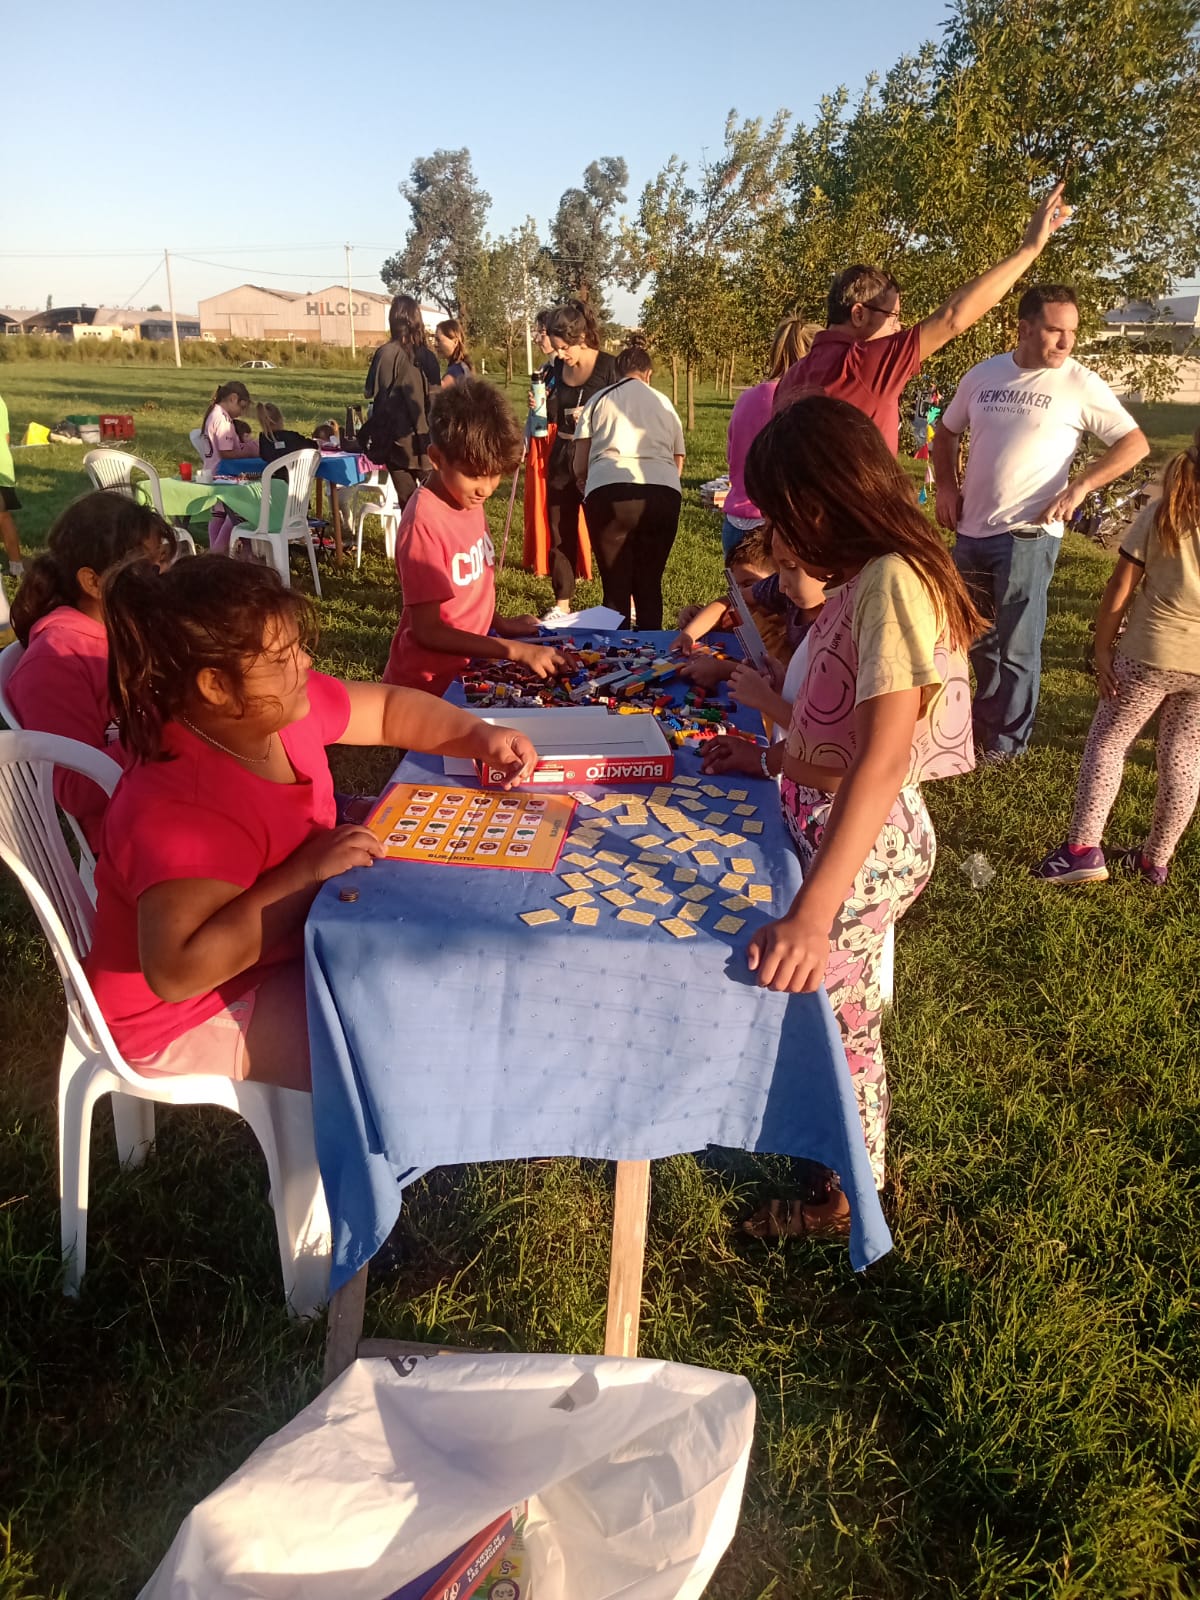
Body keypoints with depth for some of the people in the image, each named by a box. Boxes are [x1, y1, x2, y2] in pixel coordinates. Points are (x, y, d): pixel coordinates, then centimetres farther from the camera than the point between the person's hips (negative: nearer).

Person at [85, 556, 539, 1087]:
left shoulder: (275, 705, -10)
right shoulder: (180, 807, -35)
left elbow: (388, 707, 5)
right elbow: (175, 970, -41)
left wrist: (479, 736, -10)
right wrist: (304, 875, -39)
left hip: (279, 936, 9)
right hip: (194, 1011, -8)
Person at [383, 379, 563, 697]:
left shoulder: (468, 499, 2)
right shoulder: (424, 524, -24)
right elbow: (427, 631, -24)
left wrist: (500, 624, 1)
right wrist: (516, 650, -28)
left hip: (466, 668, 8)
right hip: (427, 686, -8)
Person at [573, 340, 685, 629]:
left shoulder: (600, 400, 19)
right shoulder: (665, 404, 26)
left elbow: (579, 466, 16)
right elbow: (678, 462, 30)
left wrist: (587, 488, 36)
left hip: (610, 493, -2)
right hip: (663, 494, 2)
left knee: (615, 585, 6)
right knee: (650, 584, 12)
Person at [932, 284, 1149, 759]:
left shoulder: (1081, 384, -6)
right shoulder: (982, 375, 5)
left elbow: (1135, 443, -5)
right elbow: (945, 432, 20)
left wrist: (1079, 487, -16)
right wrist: (946, 486, 6)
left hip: (1028, 534, -5)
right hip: (971, 531, 5)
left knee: (1016, 647, 3)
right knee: (975, 638, 19)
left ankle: (1004, 742, 18)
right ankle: (985, 715, 41)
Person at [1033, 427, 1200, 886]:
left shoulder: (1158, 517, -6)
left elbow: (1118, 592, -8)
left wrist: (1102, 650, 0)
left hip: (1149, 655, -2)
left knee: (1107, 743, 10)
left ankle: (1083, 847, 3)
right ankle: (1156, 860, 23)